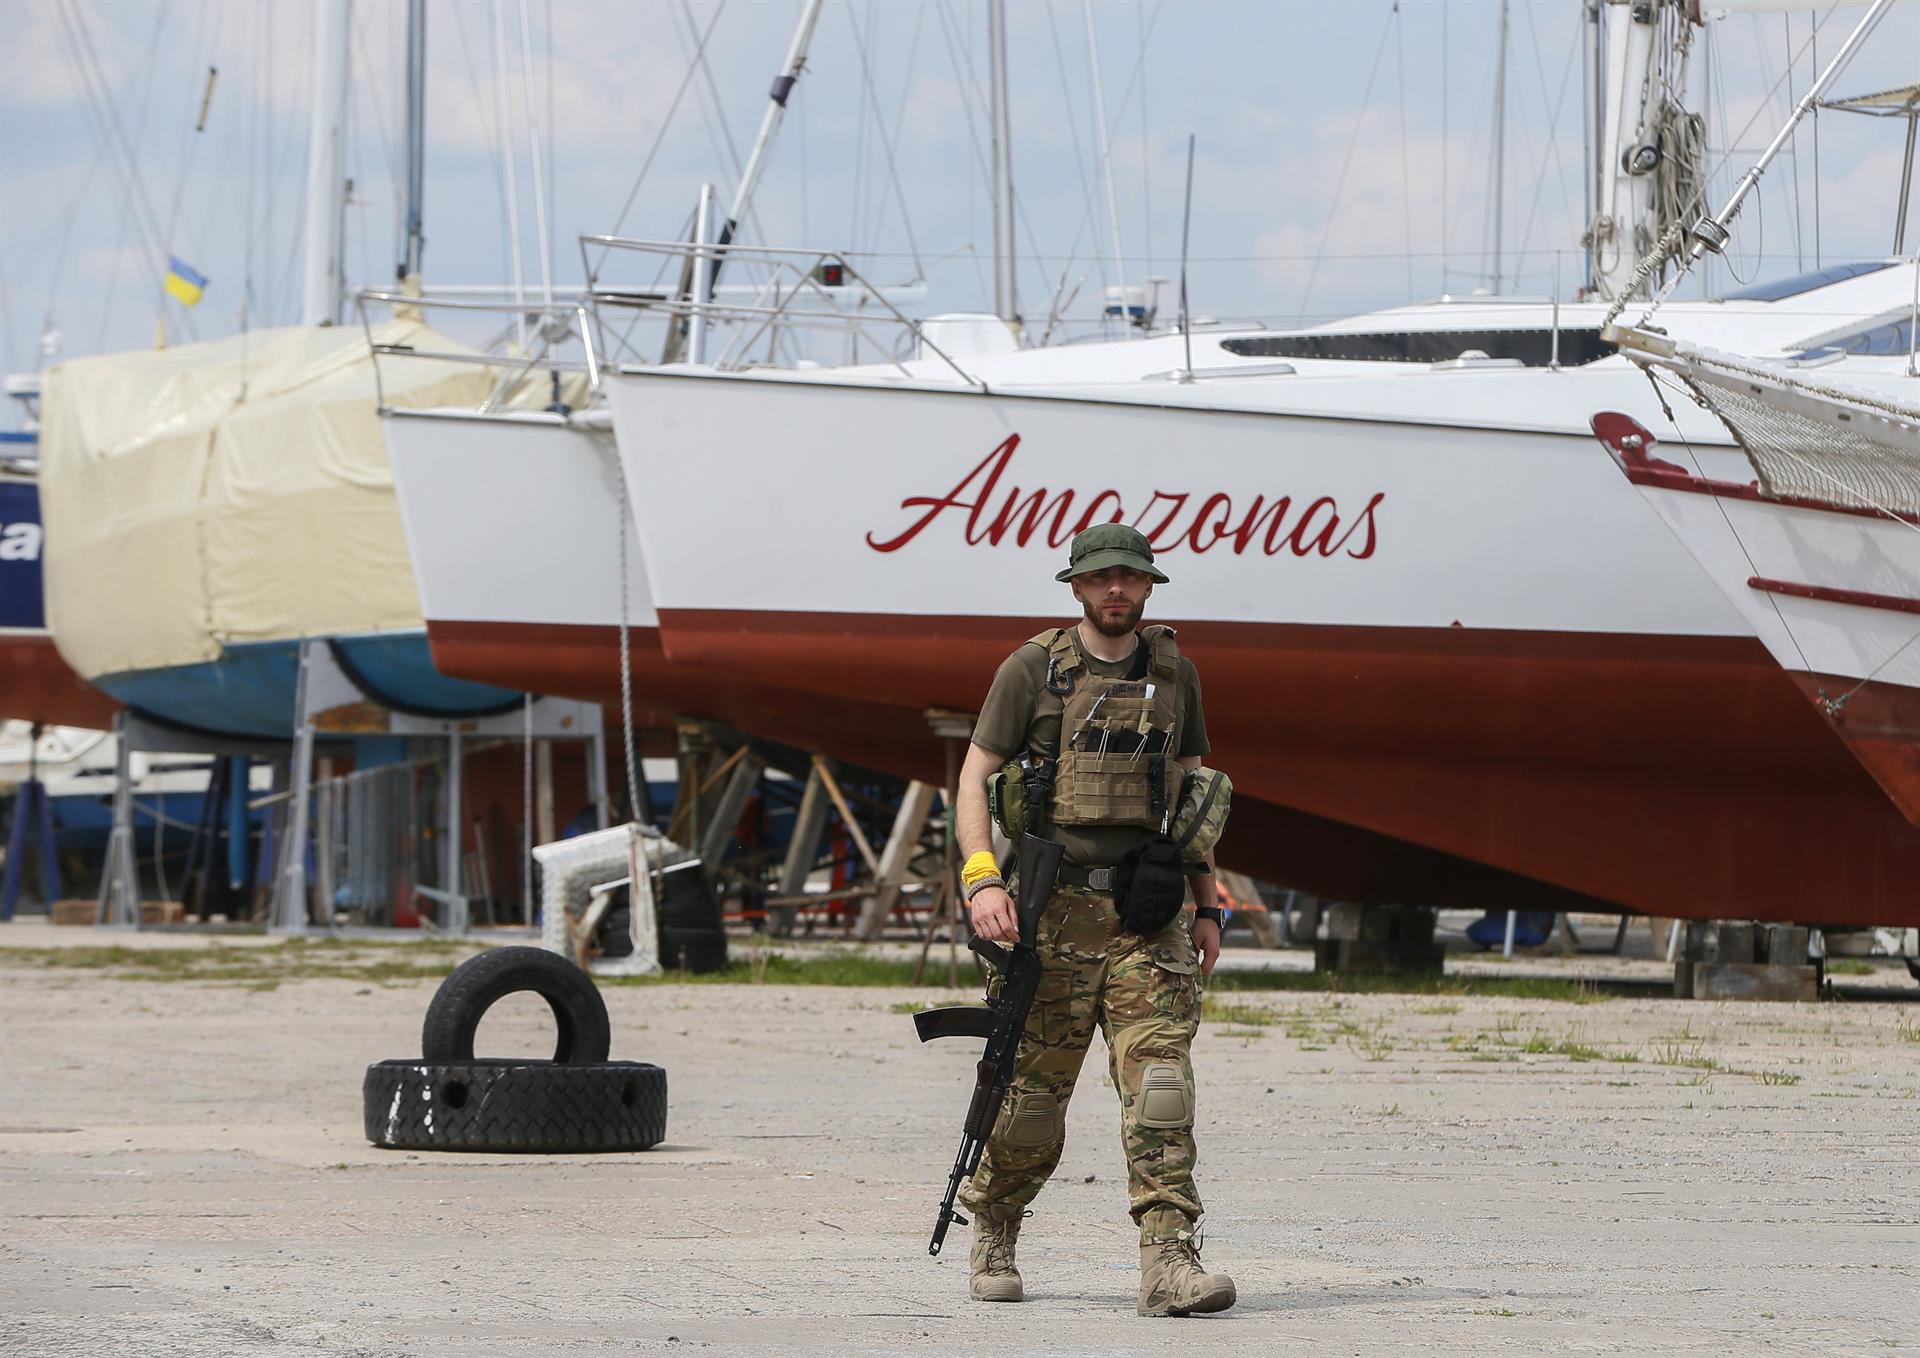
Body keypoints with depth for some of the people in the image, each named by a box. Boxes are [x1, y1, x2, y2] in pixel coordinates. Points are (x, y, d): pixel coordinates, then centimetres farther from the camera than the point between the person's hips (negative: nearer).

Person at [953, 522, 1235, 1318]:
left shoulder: (1174, 674, 12)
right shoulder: (1033, 670, 0)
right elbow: (975, 777, 0)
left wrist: (1207, 908, 17)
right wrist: (981, 879, -14)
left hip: (1147, 916, 2)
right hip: (1055, 911, -2)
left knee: (1159, 1076, -11)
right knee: (1032, 1091, 3)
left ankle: (1170, 1266, -17)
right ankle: (993, 1235, 27)